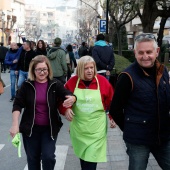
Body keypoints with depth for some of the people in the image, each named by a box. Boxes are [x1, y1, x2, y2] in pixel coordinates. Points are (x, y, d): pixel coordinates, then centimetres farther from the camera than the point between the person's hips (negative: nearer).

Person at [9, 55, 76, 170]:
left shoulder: (55, 85, -5)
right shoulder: (27, 85, -4)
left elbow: (70, 96, -15)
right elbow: (17, 105, -5)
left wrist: (71, 99, -40)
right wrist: (15, 124, -15)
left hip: (50, 128, -1)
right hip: (30, 128, 1)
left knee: (48, 157, -3)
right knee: (32, 158, 13)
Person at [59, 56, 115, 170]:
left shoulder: (103, 81, -6)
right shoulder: (72, 82, -5)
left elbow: (111, 102, 6)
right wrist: (65, 110, -13)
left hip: (96, 129, -2)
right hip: (79, 127, 2)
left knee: (92, 158, -7)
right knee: (83, 155, 17)